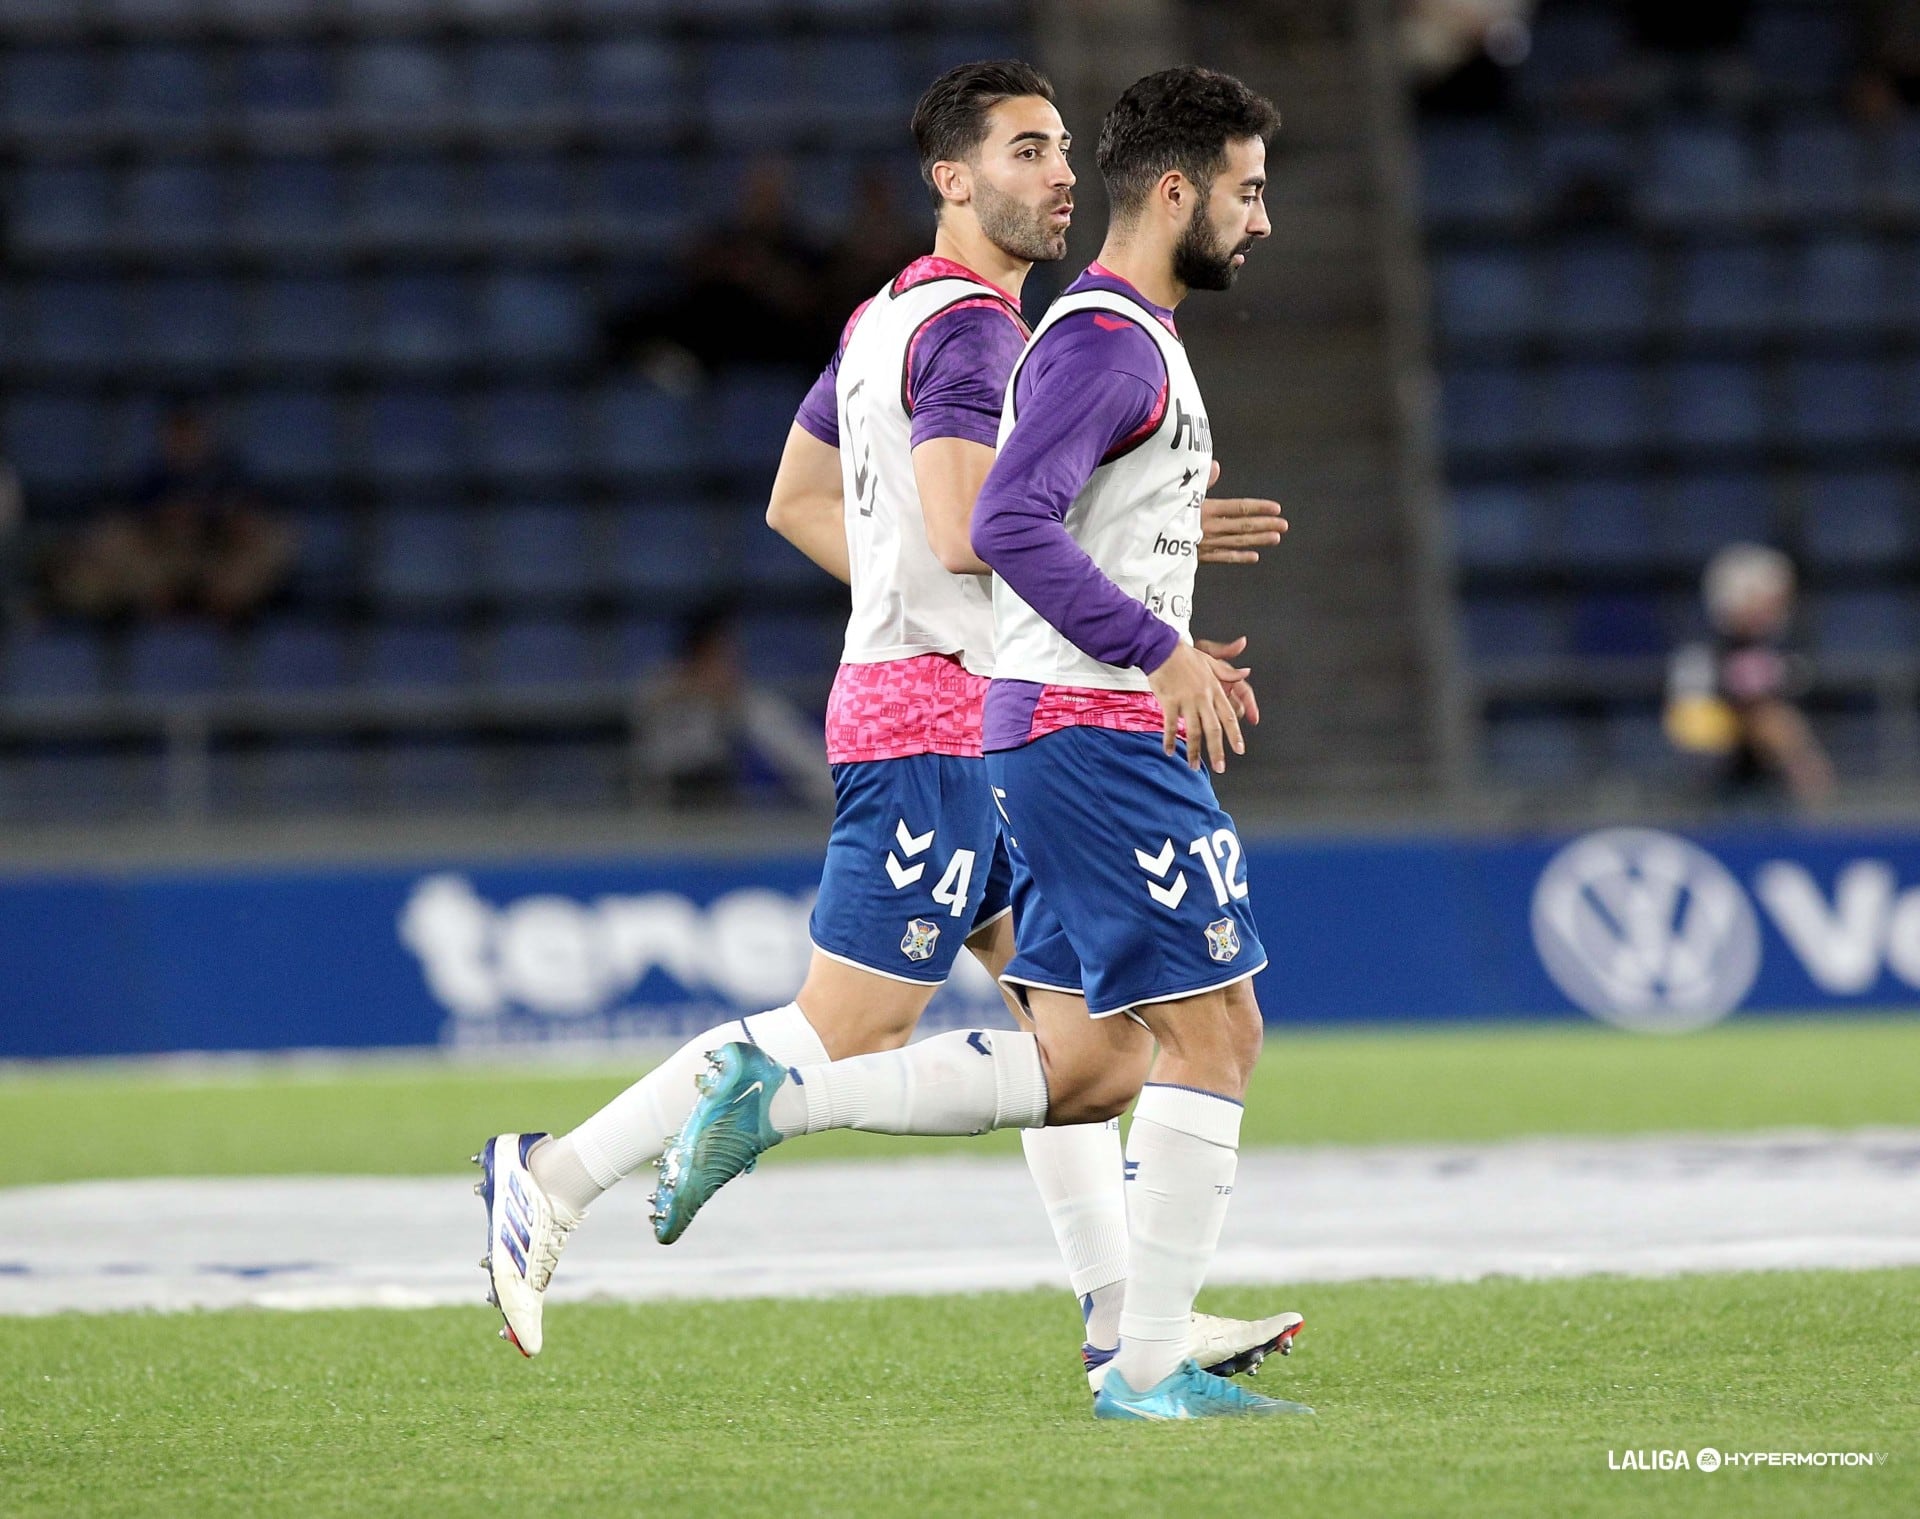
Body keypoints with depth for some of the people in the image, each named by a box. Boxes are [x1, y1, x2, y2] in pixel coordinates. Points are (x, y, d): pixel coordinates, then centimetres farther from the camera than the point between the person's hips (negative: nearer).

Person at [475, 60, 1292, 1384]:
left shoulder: (890, 317, 16)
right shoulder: (973, 328, -15)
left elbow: (796, 498, 23)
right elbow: (968, 528, -26)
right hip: (940, 721, -11)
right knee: (848, 1032, -9)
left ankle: (1122, 1316, 7)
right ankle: (557, 1176, -3)